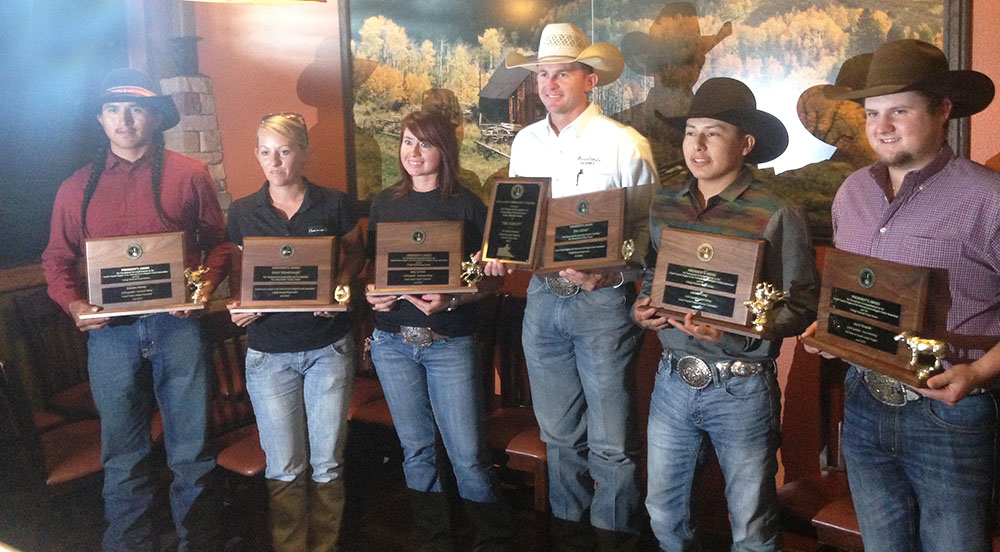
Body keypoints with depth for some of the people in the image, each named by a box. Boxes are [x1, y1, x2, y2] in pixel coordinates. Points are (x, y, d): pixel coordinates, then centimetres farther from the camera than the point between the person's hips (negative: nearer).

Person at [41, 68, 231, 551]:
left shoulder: (189, 175, 4)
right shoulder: (77, 188, 10)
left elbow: (219, 241, 7)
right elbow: (57, 260, 14)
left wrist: (205, 284, -11)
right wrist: (73, 303, -5)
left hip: (176, 325, -2)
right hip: (109, 331, 2)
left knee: (191, 450, 6)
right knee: (123, 456, 11)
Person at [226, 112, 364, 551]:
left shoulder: (334, 205, -1)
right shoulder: (242, 213, 3)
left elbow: (356, 253, 12)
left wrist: (340, 284, -8)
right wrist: (238, 305, -10)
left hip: (329, 346, 0)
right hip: (269, 351, 1)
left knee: (327, 462, 6)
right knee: (284, 467, 3)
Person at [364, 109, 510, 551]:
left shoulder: (467, 206, -3)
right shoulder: (384, 203, 9)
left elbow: (489, 281, -4)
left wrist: (451, 301, -21)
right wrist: (372, 294, -6)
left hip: (449, 343, -3)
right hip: (392, 341, 4)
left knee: (467, 454, -3)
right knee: (416, 448, 13)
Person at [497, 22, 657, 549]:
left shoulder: (624, 144, -7)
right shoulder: (525, 142, 10)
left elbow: (645, 228, -6)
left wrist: (611, 274, -22)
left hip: (603, 301, -5)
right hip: (542, 296, 5)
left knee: (610, 441, 3)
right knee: (559, 433, 17)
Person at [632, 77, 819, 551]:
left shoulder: (776, 217, -11)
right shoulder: (662, 208, 5)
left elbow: (801, 305, -12)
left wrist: (732, 329, -25)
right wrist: (642, 308, -2)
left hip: (742, 388, -4)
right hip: (673, 381, 5)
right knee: (663, 513, 18)